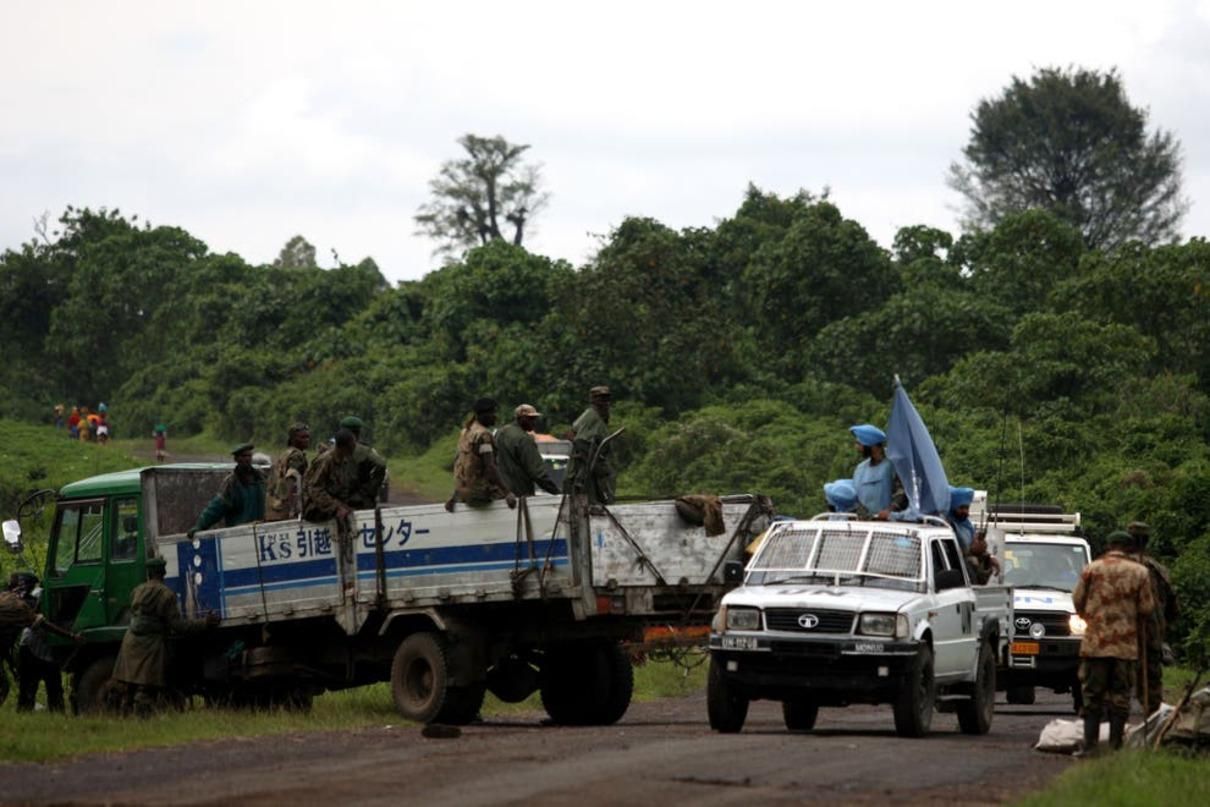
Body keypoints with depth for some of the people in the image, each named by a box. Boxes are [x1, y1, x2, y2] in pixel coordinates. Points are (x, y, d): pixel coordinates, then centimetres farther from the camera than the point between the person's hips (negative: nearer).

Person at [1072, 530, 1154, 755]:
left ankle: (1089, 747, 2)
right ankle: (1115, 747, 5)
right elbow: (1146, 608, 0)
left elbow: (1077, 600, 4)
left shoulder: (1091, 569, -2)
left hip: (1095, 642, 0)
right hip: (1126, 644, 0)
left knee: (1092, 696, 5)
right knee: (1120, 697, 6)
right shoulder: (1139, 572, -1)